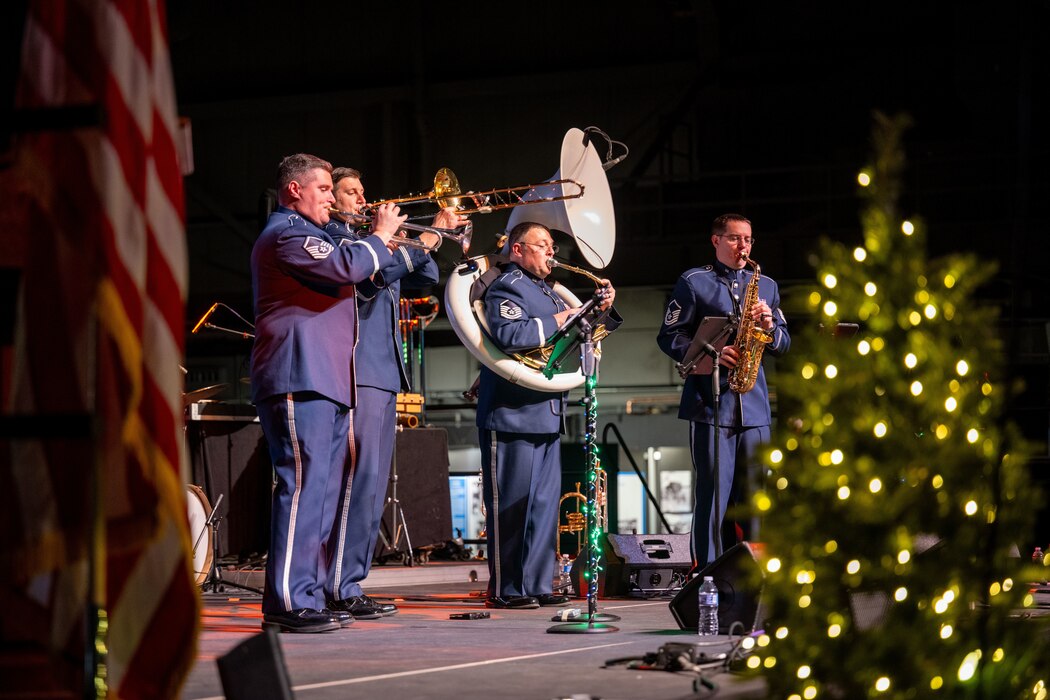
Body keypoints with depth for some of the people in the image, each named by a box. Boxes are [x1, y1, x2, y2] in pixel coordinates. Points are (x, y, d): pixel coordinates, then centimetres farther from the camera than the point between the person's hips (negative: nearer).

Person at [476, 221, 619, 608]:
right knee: (512, 503, -6)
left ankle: (537, 584, 13)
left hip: (546, 414, 9)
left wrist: (603, 312, 11)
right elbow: (507, 334, -24)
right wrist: (555, 322, -16)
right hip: (513, 414, -9)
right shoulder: (506, 287, -6)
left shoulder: (548, 293, 23)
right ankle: (505, 589, -3)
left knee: (545, 501, 8)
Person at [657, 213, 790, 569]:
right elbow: (669, 336, -2)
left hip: (754, 405, 5)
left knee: (753, 494, 5)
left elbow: (783, 344, 17)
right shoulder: (693, 282, 3)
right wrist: (710, 353, -16)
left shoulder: (766, 286, 18)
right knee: (713, 493, -7)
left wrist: (770, 326, -5)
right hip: (710, 403, -5)